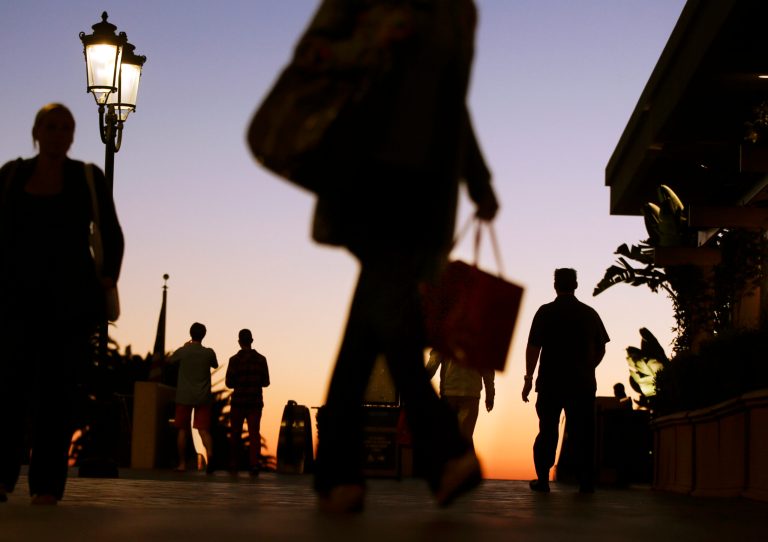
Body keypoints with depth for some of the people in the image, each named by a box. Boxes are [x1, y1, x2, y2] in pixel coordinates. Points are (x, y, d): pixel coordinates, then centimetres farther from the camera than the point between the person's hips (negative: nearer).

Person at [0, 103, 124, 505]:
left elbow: (112, 236, 10)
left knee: (57, 389, -4)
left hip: (70, 302, -1)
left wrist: (108, 276, -2)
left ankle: (47, 485, -4)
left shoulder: (88, 178, 5)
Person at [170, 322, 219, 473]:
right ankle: (210, 454, -26)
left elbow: (169, 360, 14)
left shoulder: (183, 351, -6)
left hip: (184, 397, -1)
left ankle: (182, 463, 13)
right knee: (204, 429, 1)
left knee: (182, 429, 10)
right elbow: (215, 365, 17)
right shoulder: (209, 352, -4)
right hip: (203, 398, 1)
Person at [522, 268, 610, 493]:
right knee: (582, 433, 5)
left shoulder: (546, 312, -3)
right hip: (583, 384, 1)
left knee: (547, 431, 6)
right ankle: (586, 481, 3)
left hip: (551, 382, -1)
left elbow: (533, 347, -7)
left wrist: (529, 378, -1)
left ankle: (542, 479, 3)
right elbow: (600, 349, 10)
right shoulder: (590, 314, 5)